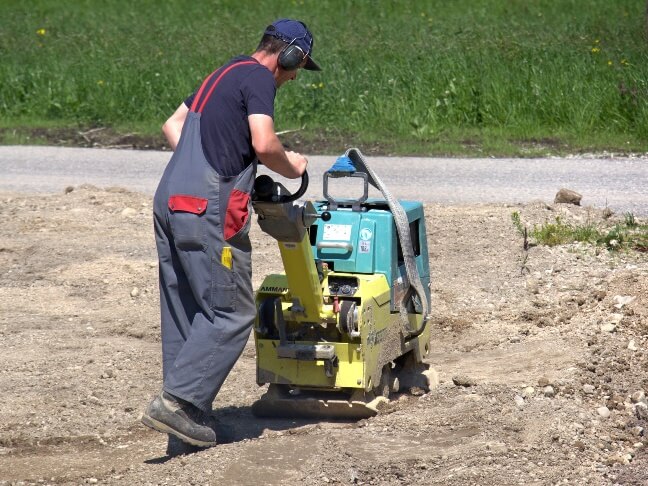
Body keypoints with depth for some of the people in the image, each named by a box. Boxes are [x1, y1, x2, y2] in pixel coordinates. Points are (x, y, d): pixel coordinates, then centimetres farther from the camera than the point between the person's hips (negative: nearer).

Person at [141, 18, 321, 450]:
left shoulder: (226, 74, 23)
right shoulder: (258, 78, -6)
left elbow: (173, 125, 29)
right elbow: (264, 144, -19)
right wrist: (291, 166, 0)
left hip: (170, 202, 10)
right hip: (208, 209, -10)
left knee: (183, 313, 12)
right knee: (232, 313, -5)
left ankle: (188, 414, 16)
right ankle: (177, 400, -11)